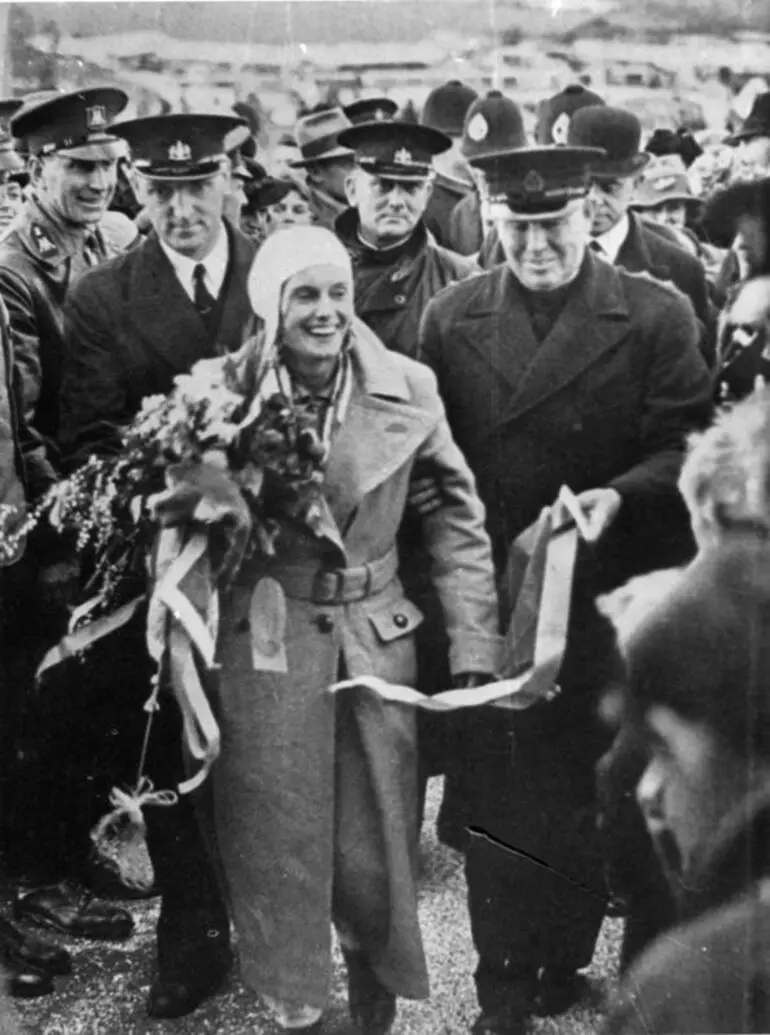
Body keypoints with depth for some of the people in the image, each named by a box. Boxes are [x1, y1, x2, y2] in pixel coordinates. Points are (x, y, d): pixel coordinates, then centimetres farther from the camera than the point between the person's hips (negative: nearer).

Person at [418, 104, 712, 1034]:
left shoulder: (656, 318, -4)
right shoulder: (451, 318, 3)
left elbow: (686, 448, -5)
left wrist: (618, 494, -23)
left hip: (606, 606, -1)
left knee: (588, 795, 12)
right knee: (494, 797, 8)